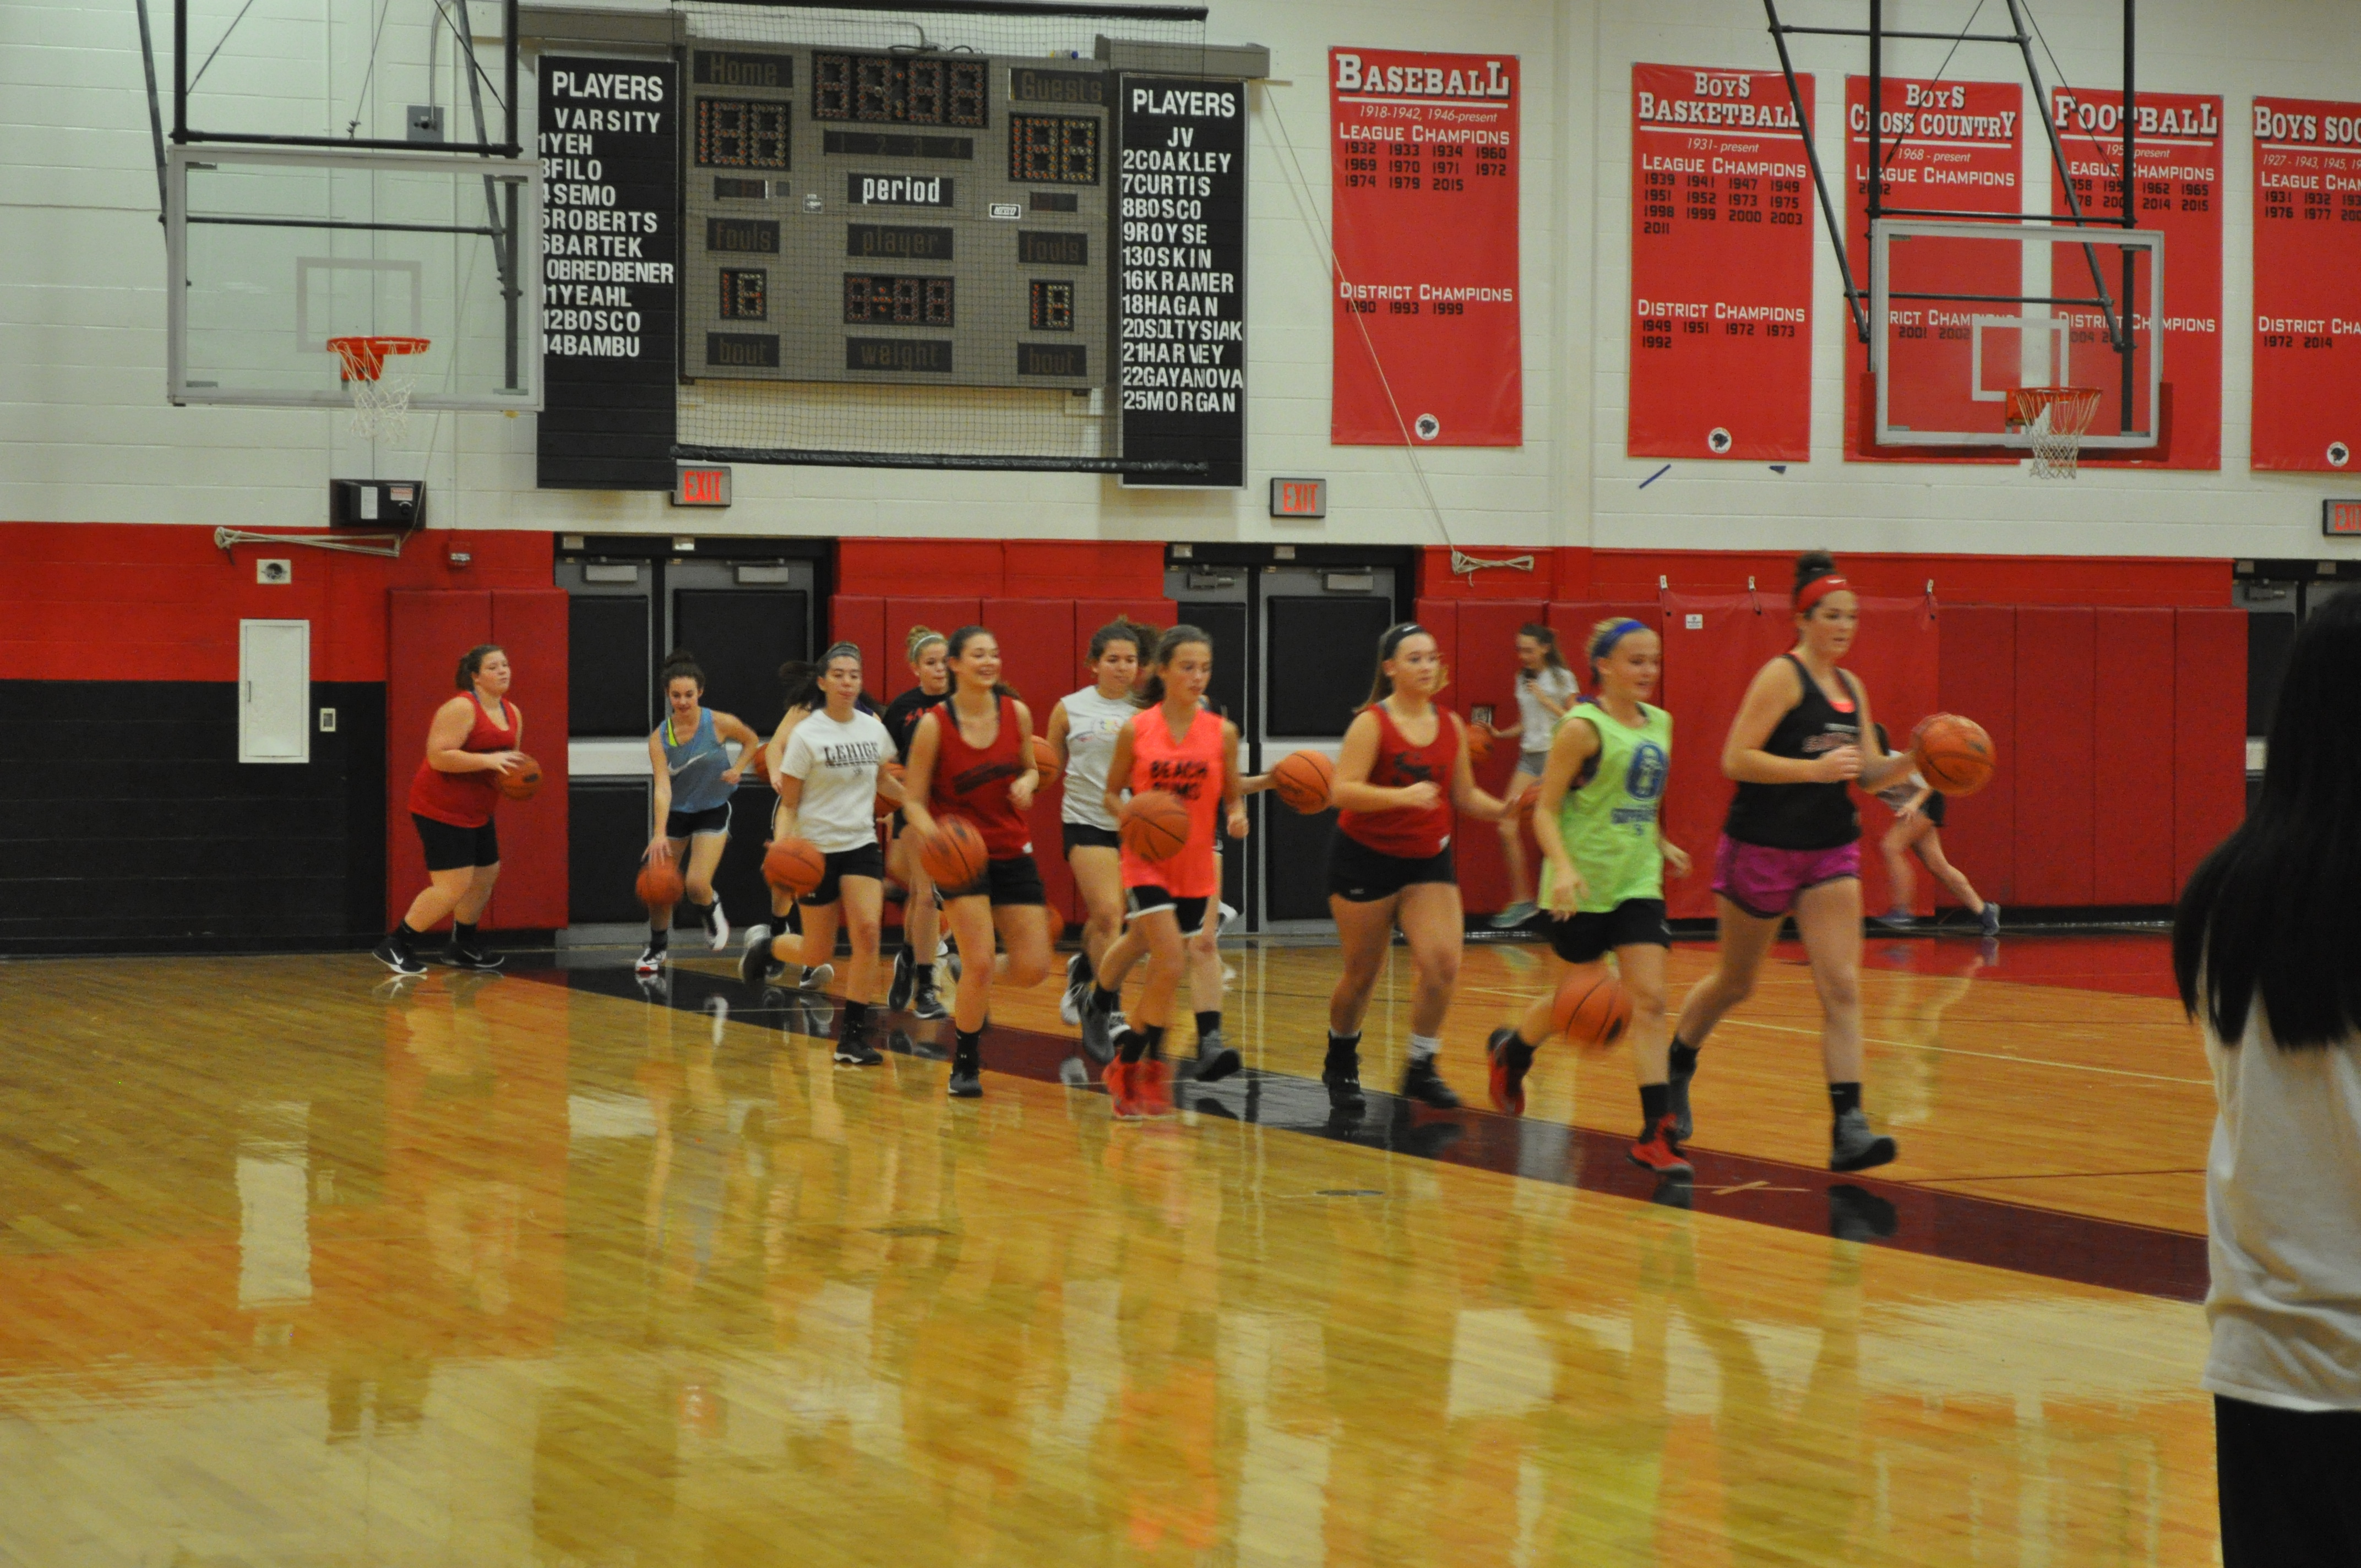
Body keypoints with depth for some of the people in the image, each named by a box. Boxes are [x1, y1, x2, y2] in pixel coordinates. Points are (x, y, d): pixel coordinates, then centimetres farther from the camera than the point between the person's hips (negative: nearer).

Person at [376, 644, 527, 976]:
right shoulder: (461, 709, -18)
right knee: (453, 886, -13)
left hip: (476, 812, 10)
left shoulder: (513, 714, 10)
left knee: (485, 876, 16)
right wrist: (489, 761, -29)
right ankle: (395, 945, -4)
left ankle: (463, 948, 33)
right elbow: (438, 757, -25)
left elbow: (510, 759, 22)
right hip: (442, 810, -10)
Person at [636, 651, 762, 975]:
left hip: (713, 811, -2)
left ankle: (711, 912, 19)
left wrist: (737, 769, -14)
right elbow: (662, 787, -26)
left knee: (697, 884, -18)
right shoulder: (659, 737, -17)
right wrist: (660, 834, -39)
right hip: (676, 812, 2)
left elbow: (752, 741, 4)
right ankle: (657, 948, 29)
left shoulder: (719, 724, -17)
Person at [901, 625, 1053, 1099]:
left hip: (1014, 852, 4)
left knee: (1033, 970, -1)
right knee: (979, 963, -15)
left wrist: (1028, 782, -8)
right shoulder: (934, 724, -11)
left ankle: (978, 986, 33)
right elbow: (913, 799, -7)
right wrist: (931, 833, -27)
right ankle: (965, 1067, 5)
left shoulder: (1016, 713, 0)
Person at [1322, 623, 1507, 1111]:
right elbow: (1343, 792, -24)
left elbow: (1466, 796, 13)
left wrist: (1509, 811, -3)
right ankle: (1341, 1065, 30)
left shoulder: (1451, 726, 3)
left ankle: (1421, 1068, 4)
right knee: (1363, 973, 6)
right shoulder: (1372, 724, -13)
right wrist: (1403, 796, -37)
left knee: (1443, 963, -12)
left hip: (1428, 860, 4)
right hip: (1366, 858, -4)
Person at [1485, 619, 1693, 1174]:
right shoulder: (1582, 727, -13)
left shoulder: (1659, 724, 8)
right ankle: (1510, 1051, 41)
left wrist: (1661, 845, 18)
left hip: (1638, 883, 5)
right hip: (1583, 886, -5)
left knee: (1649, 999, -7)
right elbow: (1546, 810, -13)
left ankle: (1656, 1132, -9)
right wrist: (1563, 868, -26)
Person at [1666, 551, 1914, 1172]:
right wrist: (1817, 770, -27)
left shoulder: (1852, 687, 10)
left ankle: (1848, 1128, -14)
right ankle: (1675, 1070, 39)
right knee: (1733, 983, 12)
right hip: (1763, 846, -5)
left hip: (1830, 851, 5)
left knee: (1842, 988, -9)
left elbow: (1870, 773, 15)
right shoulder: (1782, 677, -12)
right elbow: (1736, 759, -19)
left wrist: (1913, 761, -4)